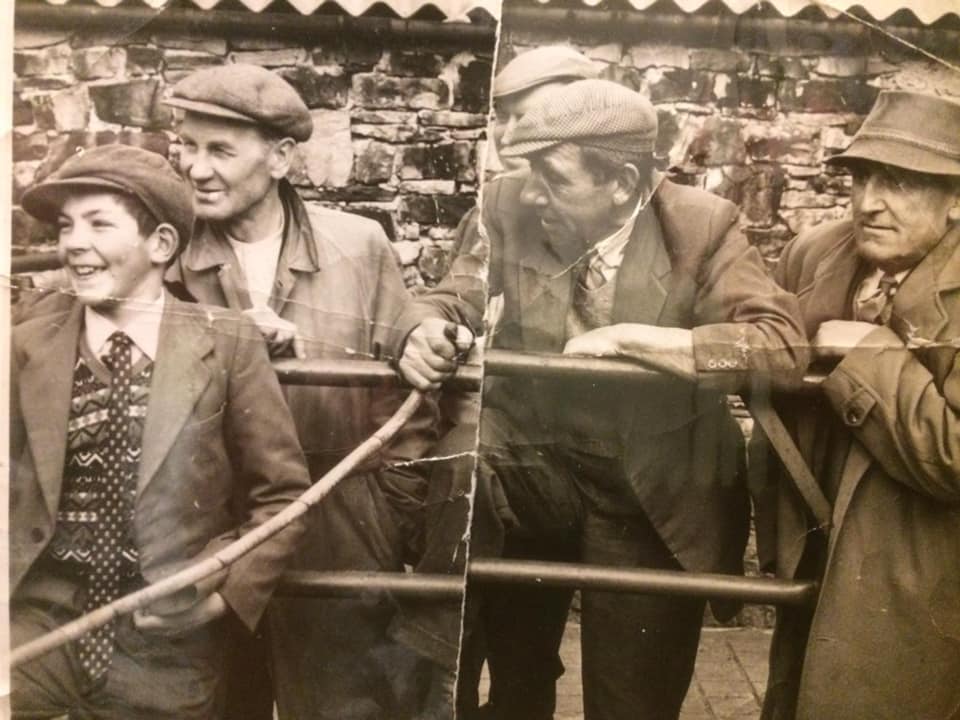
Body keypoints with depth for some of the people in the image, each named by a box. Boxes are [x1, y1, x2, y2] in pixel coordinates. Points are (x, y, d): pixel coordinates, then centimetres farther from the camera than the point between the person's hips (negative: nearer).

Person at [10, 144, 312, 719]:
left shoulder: (227, 344, -6)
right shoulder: (28, 346, 1)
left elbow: (283, 492, -3)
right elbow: (11, 485, 9)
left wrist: (229, 594, -9)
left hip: (166, 640, -1)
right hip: (41, 623, 2)